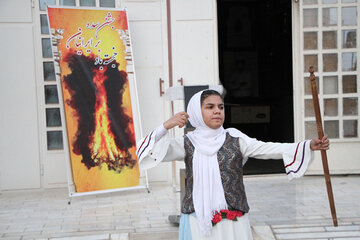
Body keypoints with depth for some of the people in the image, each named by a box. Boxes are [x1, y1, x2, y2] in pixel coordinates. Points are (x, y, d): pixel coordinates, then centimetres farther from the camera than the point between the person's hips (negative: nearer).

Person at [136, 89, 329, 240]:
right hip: (198, 222, 0)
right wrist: (166, 126, -17)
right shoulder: (187, 144, 3)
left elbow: (270, 149, -8)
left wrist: (309, 145, -19)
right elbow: (146, 151, -3)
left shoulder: (235, 140, 3)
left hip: (233, 222, 0)